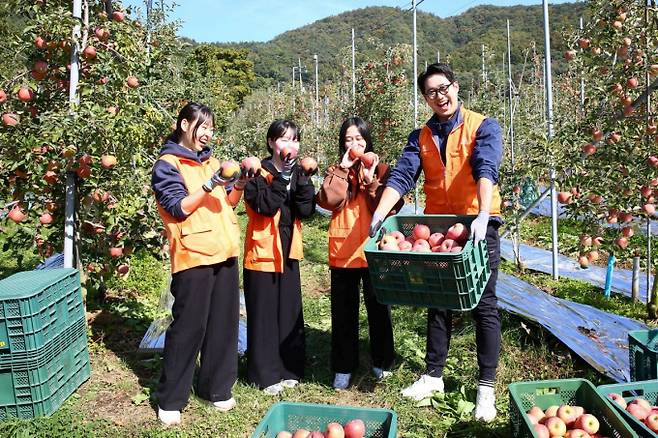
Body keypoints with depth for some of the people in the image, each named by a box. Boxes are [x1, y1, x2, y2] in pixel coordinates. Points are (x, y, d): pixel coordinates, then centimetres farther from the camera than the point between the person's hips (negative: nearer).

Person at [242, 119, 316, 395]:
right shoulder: (258, 173, -7)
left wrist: (301, 178, -15)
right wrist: (282, 176, -23)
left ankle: (289, 368, 25)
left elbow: (307, 209, -4)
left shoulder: (298, 173, 8)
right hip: (263, 252, -5)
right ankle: (265, 373, 14)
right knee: (264, 314, 3)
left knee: (290, 311, 12)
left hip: (288, 252, 5)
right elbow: (265, 205, -23)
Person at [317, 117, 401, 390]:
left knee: (378, 308, 11)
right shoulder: (336, 171, 8)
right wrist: (343, 169, -14)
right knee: (344, 311, 8)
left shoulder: (380, 169, 4)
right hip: (342, 252, 1)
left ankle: (381, 362, 28)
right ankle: (344, 367, 20)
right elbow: (328, 201, -11)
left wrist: (371, 181, -17)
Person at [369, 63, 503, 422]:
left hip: (478, 226, -4)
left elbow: (486, 170, -20)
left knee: (484, 307, 2)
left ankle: (486, 386, 14)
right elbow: (401, 177, -6)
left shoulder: (483, 126, -4)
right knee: (438, 304, 13)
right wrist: (379, 215, -21)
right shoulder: (420, 137, 7)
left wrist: (482, 215, -36)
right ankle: (433, 375, 26)